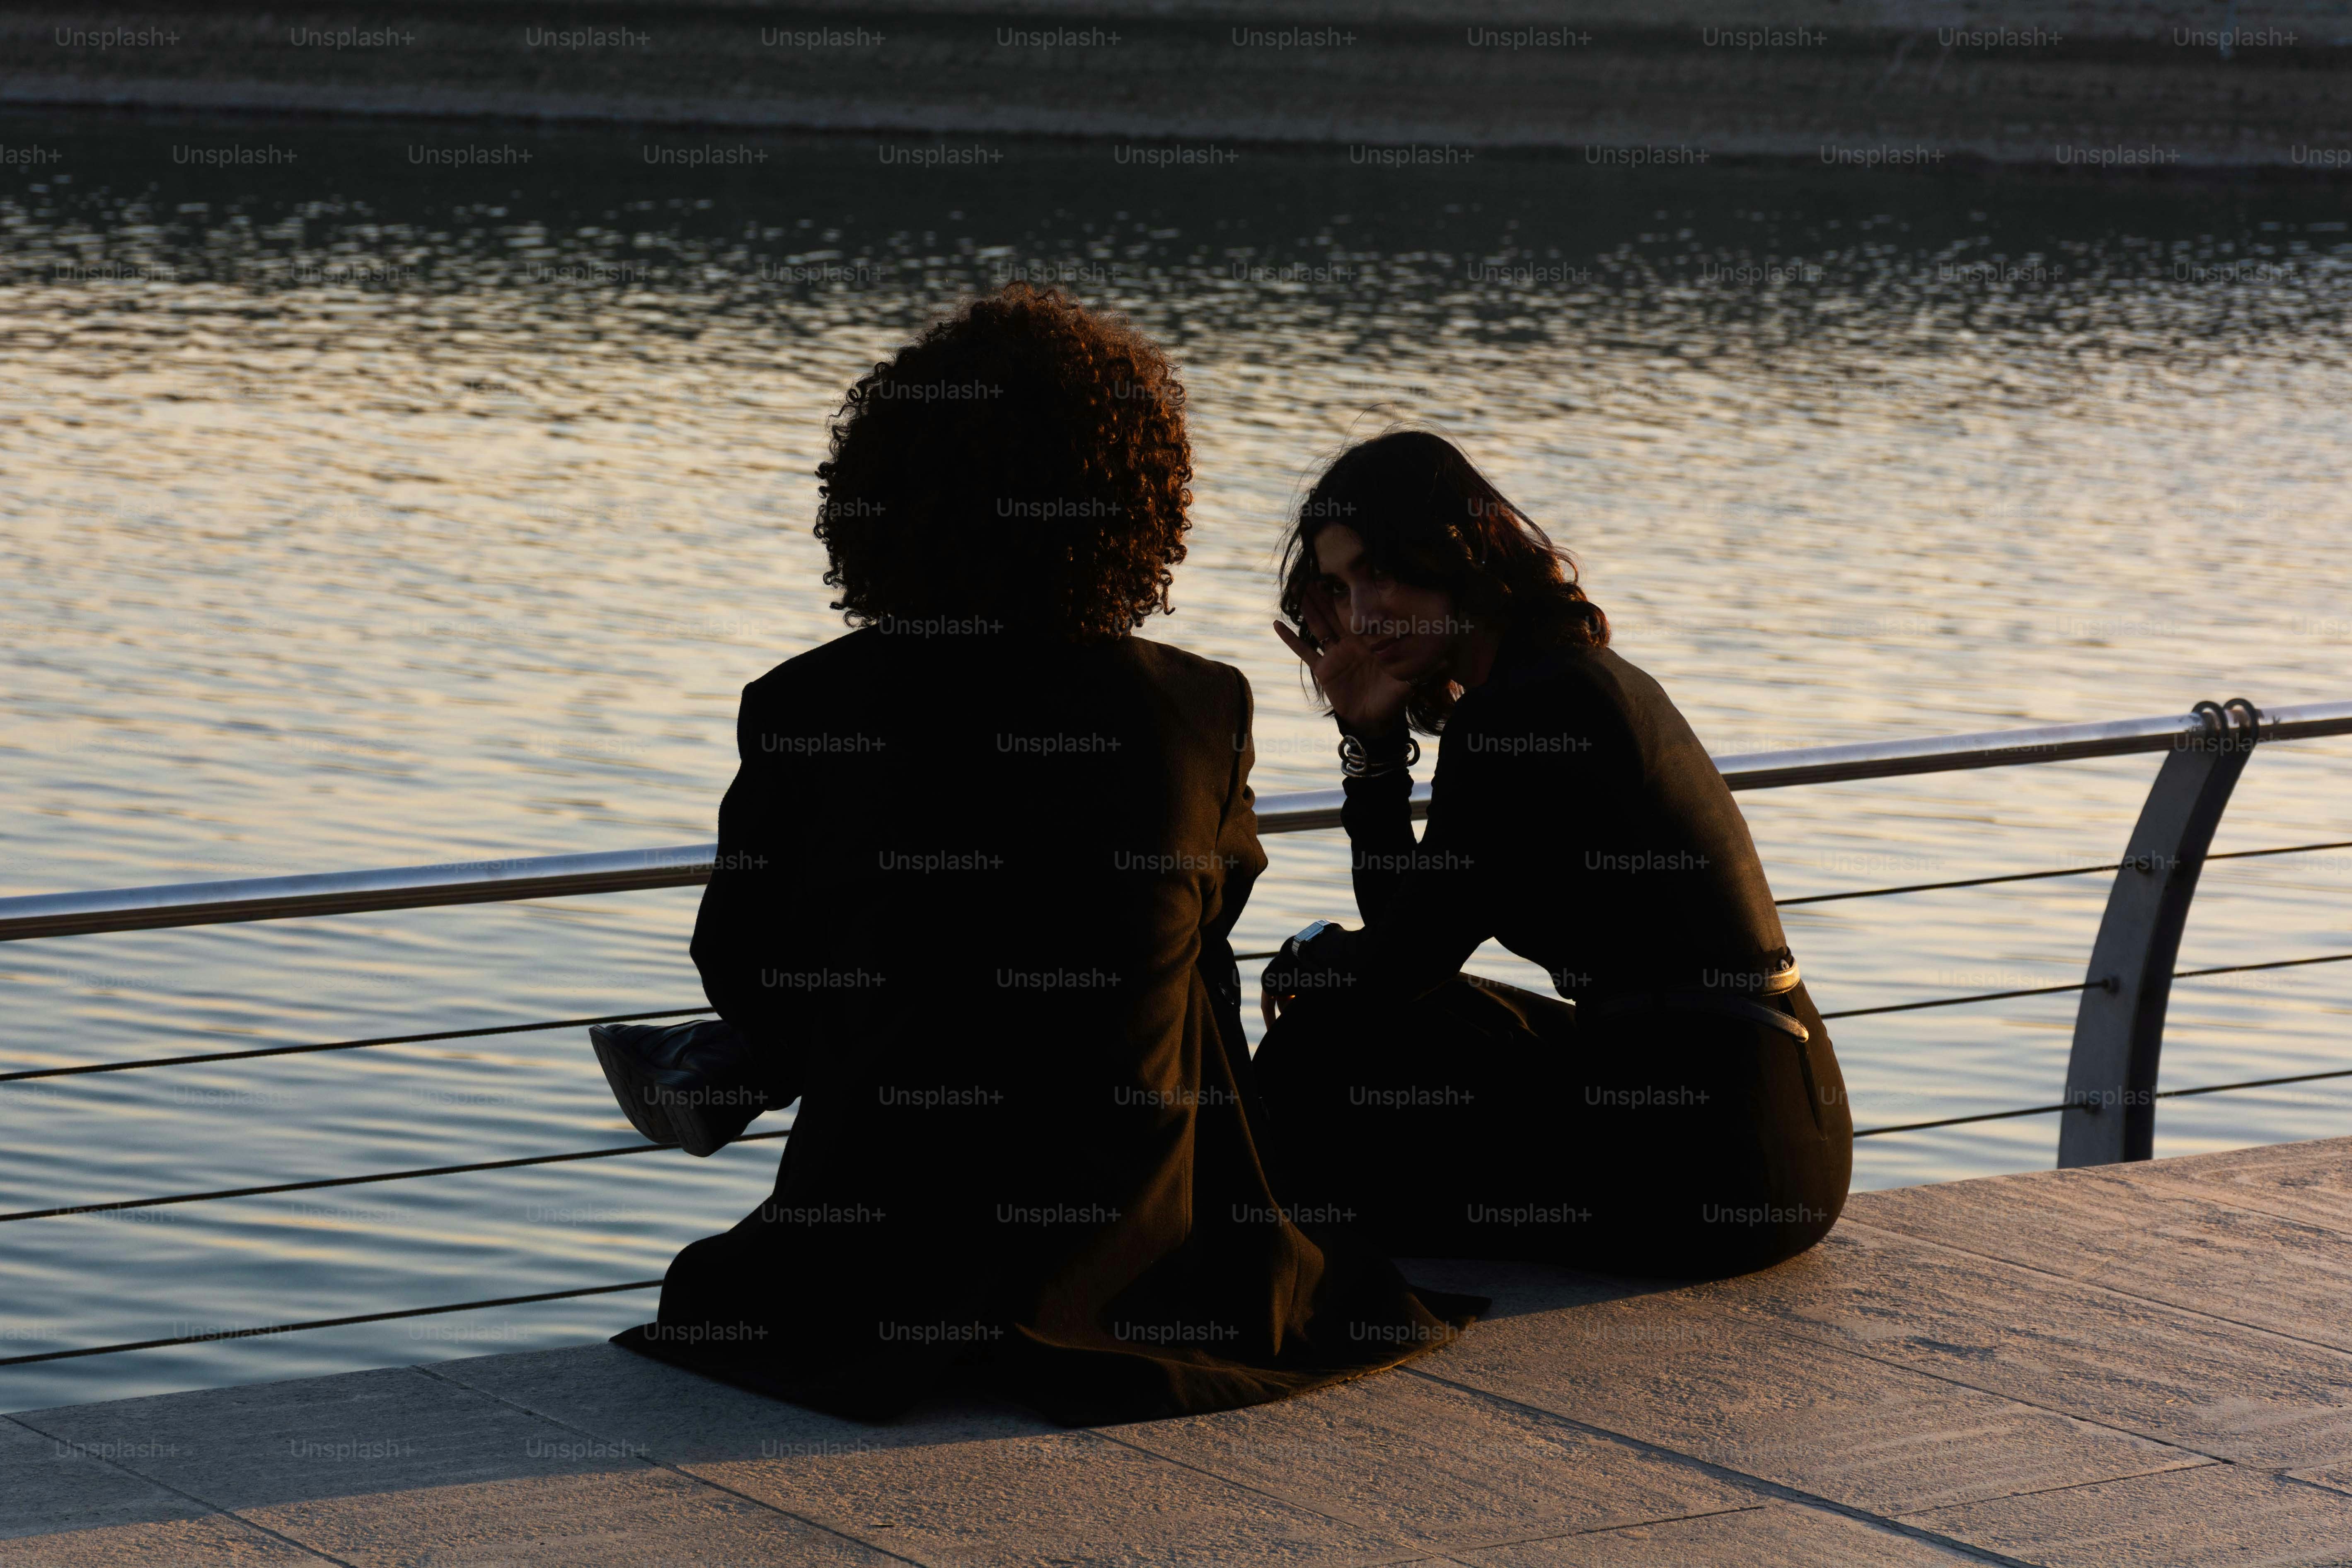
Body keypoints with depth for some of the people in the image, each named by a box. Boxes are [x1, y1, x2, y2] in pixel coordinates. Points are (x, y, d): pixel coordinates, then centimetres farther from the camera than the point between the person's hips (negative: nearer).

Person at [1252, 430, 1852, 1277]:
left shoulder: (1526, 708, -16)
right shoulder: (1582, 675, 15)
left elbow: (1400, 968, -11)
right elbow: (1412, 935, 19)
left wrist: (1302, 966, 11)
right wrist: (1372, 735, 10)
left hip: (1710, 1164, -10)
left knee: (1319, 1060, 1)